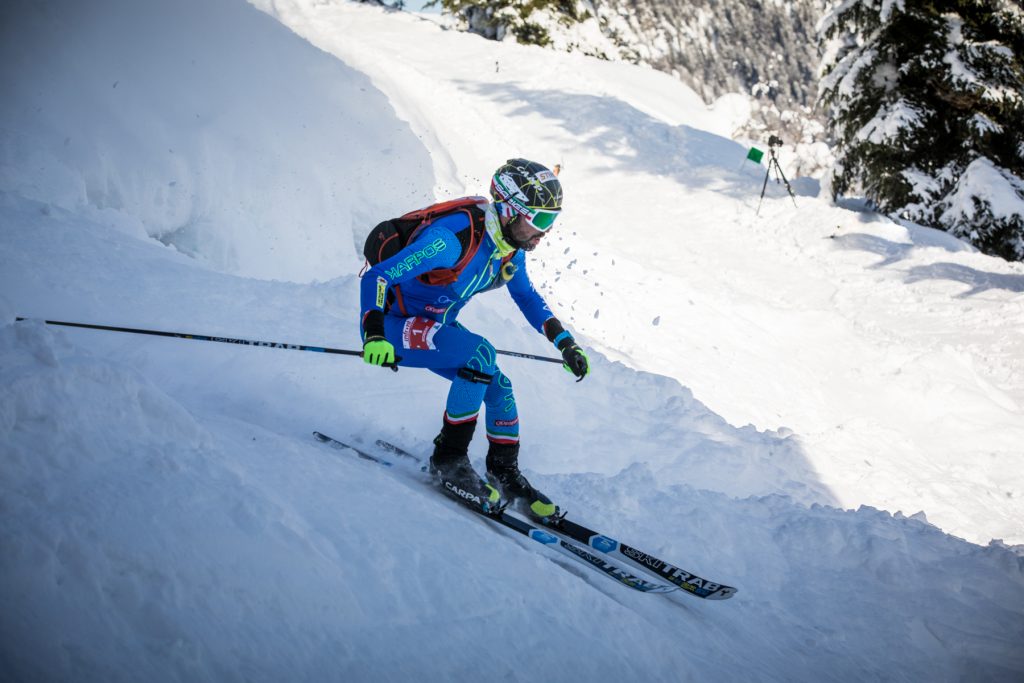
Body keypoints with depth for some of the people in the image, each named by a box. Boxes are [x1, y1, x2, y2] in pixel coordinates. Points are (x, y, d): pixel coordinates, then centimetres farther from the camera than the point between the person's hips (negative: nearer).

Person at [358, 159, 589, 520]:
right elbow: (377, 276, -32)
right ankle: (448, 458, -17)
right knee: (481, 353, -28)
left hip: (434, 326, 8)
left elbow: (526, 295, 14)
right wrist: (374, 334, -46)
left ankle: (505, 475, 17)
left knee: (498, 387, 0)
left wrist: (565, 342, 5)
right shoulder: (455, 237, -32)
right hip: (393, 326, -8)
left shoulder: (512, 246, -6)